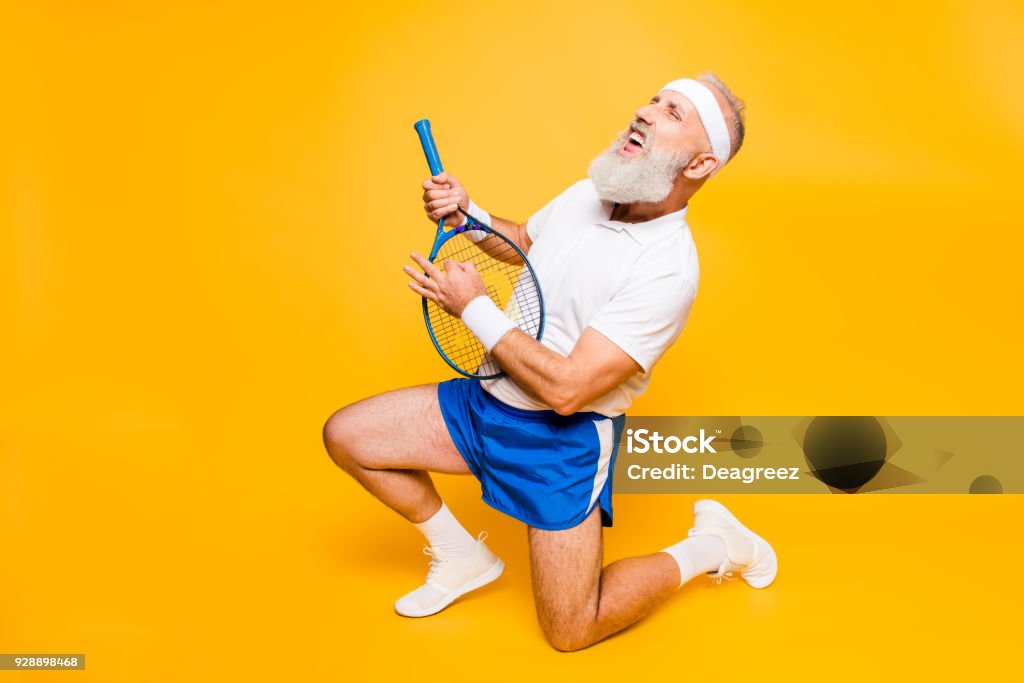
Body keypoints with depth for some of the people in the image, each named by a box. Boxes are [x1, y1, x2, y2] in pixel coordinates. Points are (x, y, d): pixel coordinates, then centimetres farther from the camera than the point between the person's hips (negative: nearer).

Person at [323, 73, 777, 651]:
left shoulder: (668, 269, -25)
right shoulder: (586, 194, 0)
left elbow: (565, 388, -28)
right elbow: (522, 240, 23)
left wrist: (473, 307, -18)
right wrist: (465, 215, 2)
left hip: (565, 434, -7)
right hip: (489, 398, 7)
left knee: (570, 631, -7)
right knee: (346, 435, 1)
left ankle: (710, 547, 17)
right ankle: (464, 558, 21)